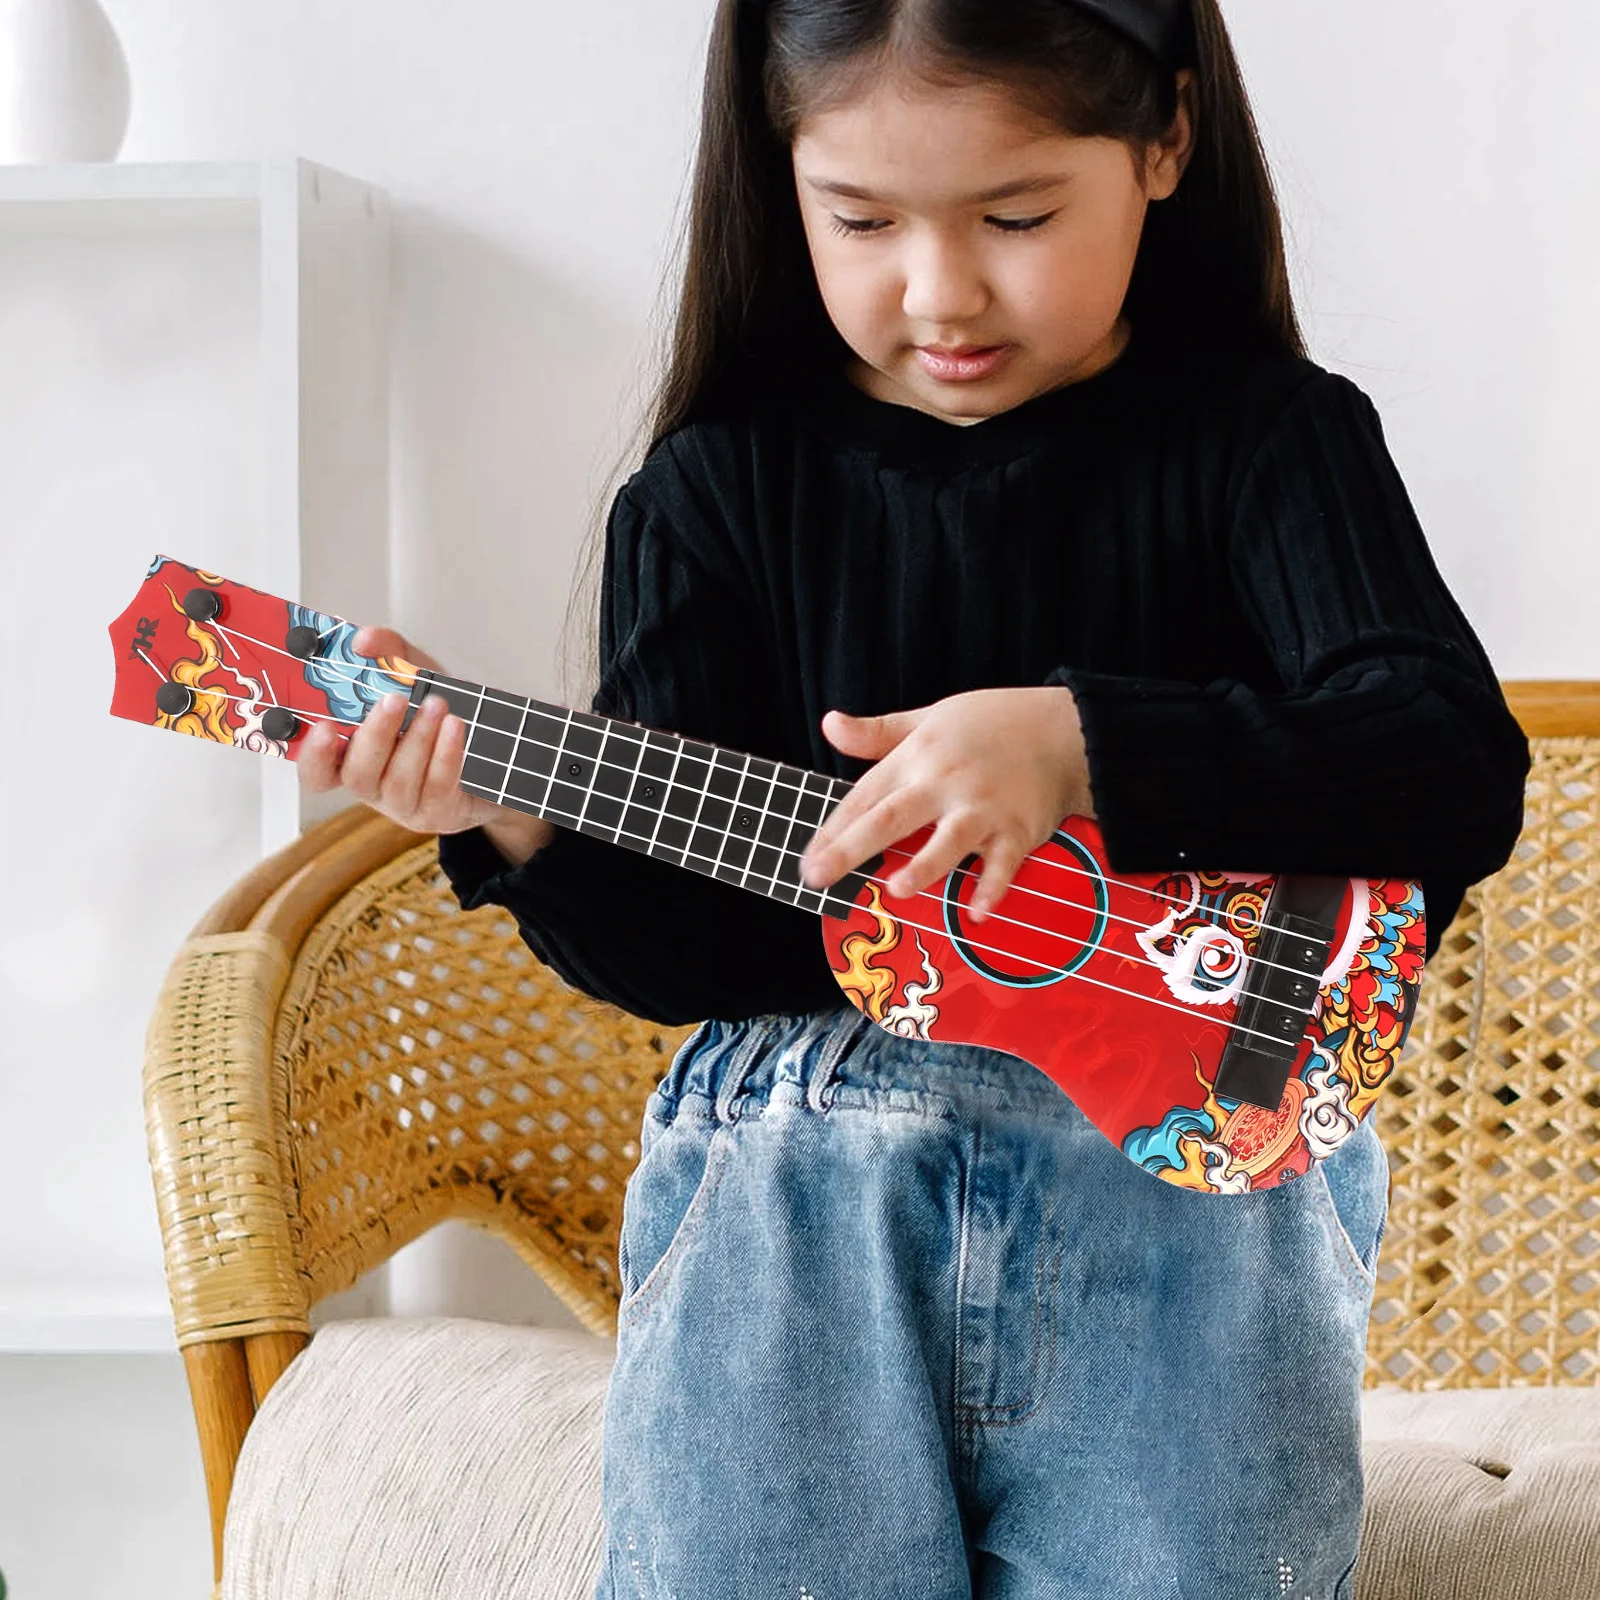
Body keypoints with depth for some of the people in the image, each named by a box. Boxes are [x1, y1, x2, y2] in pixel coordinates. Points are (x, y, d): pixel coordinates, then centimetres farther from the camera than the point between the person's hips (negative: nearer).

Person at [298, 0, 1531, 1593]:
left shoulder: (1268, 439, 5)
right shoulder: (721, 491, 9)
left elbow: (1459, 772, -11)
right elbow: (683, 952, 6)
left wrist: (1082, 746, -22)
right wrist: (520, 823, -14)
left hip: (1191, 1139, -1)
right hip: (802, 1138, 1)